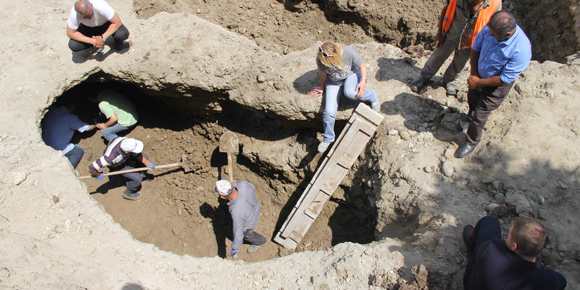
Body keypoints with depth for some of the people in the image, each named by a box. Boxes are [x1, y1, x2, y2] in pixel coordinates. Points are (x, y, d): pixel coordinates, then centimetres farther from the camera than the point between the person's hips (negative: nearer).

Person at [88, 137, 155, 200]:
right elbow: (90, 168, -40)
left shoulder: (127, 141, -36)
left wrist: (148, 163, -12)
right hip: (117, 164, -5)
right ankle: (128, 193, 18)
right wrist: (98, 175, -19)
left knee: (145, 157, 10)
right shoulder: (111, 158, -48)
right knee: (137, 178, -11)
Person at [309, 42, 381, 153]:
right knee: (329, 112, -16)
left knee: (350, 92, -39)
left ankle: (373, 97, -4)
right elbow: (322, 73, -4)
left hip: (351, 75, -1)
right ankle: (328, 138, 11)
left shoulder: (349, 52, -31)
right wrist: (322, 88, 10)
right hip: (334, 81, 2)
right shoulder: (320, 59, -26)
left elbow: (362, 66, -13)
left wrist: (363, 81, -27)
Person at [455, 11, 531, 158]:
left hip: (496, 85, -5)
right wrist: (474, 74, -10)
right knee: (472, 98, 29)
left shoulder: (521, 50, -37)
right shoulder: (490, 28, -24)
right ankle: (470, 118, 64)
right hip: (479, 75, 5)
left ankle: (472, 141, 35)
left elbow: (505, 80, -28)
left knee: (480, 114, 7)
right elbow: (476, 48, -6)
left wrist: (478, 82, -20)